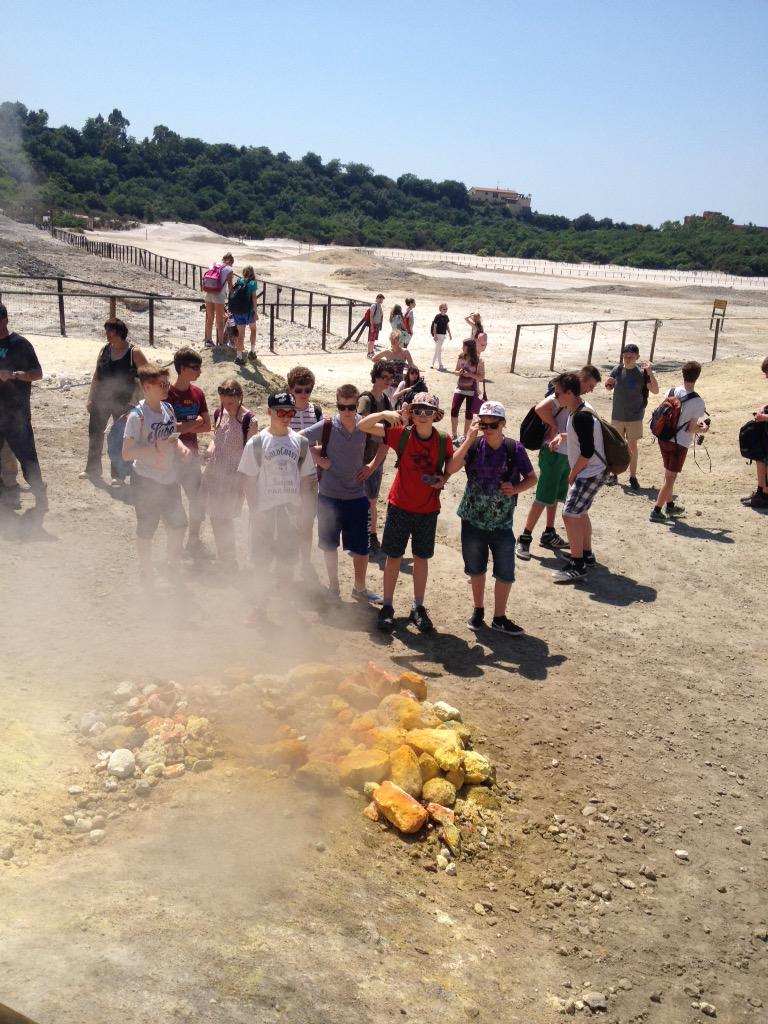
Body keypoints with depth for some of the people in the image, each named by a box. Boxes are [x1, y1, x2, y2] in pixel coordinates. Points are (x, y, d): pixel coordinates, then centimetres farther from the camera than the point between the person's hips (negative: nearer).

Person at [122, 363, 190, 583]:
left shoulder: (168, 408, 1)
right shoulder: (137, 416, -19)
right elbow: (127, 453, -21)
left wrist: (181, 447, -5)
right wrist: (156, 447, -29)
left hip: (169, 479, 7)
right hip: (146, 482, -6)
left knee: (178, 524, 17)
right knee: (146, 531, 9)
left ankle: (173, 566, 39)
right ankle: (146, 575, 27)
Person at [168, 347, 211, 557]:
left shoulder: (197, 393, 4)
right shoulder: (168, 393, -14)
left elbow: (207, 426, 3)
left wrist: (183, 427, -11)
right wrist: (194, 423, -11)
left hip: (192, 454, 5)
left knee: (199, 499, 7)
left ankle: (194, 541, 25)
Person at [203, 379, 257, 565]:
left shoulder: (248, 420, -14)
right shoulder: (219, 413, 4)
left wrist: (246, 478, -13)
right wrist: (209, 451, -1)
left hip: (233, 475, -6)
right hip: (214, 471, 6)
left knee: (223, 519, -3)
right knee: (215, 516, 12)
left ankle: (230, 563, 12)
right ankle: (222, 557, 29)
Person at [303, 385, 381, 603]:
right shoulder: (326, 427, -11)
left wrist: (373, 465, 2)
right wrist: (318, 459, -9)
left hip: (357, 496, 1)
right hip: (329, 496, -1)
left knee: (361, 547, 7)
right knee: (330, 545, 12)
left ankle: (360, 588, 27)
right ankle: (333, 587, 30)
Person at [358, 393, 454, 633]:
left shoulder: (444, 441, -6)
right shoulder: (401, 435, -11)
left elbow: (450, 467, 13)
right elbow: (362, 426, -13)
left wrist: (444, 479, -9)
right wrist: (384, 414, -31)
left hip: (428, 510, 1)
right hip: (400, 507, -1)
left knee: (421, 558, 12)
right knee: (394, 557, 7)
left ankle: (418, 608, 26)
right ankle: (387, 607, 20)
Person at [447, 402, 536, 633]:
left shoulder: (514, 449, -8)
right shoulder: (474, 445, -7)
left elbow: (531, 478, 3)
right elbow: (451, 468, -21)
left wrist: (516, 489, -17)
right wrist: (469, 439, -23)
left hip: (502, 524, -1)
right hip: (472, 520, 1)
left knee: (505, 574, 3)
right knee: (476, 569, 17)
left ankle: (499, 617, 21)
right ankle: (478, 610, 37)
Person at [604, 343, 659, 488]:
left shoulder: (642, 372, -10)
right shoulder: (617, 370, -3)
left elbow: (655, 391, -13)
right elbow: (609, 388, 11)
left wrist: (650, 373, -24)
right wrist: (608, 383, -12)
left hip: (635, 417, -2)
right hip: (617, 416, 2)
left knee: (632, 446, 4)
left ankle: (633, 476, 14)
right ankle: (613, 474, 23)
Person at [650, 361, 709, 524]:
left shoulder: (671, 392, -3)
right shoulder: (698, 401, -17)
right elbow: (691, 429, -16)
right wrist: (702, 429, 7)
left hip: (663, 438, 5)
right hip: (680, 443, -5)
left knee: (669, 474, 21)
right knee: (670, 477, 4)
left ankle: (670, 505, 35)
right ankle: (657, 511, 4)